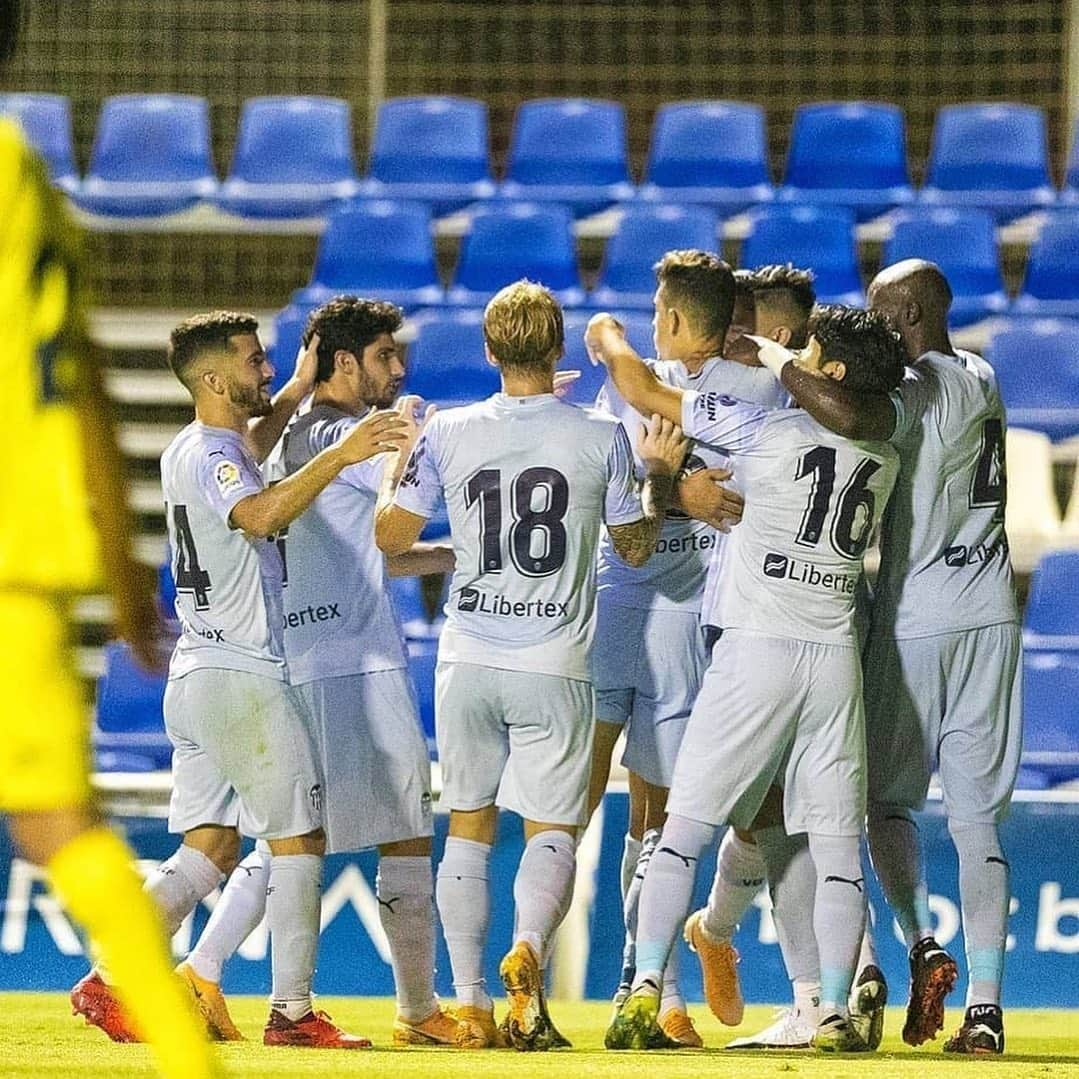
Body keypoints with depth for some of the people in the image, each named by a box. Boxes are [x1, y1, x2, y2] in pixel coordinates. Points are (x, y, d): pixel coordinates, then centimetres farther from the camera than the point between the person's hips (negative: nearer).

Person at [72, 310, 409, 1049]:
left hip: (196, 676, 10)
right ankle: (293, 1011, -5)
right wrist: (339, 457, -44)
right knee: (300, 838, -4)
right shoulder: (209, 455, -14)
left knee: (209, 849, 8)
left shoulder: (192, 450, 16)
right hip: (242, 676, -10)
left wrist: (300, 390, 34)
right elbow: (260, 515, -35)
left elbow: (248, 450, 40)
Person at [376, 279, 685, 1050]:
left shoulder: (448, 434, -2)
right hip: (554, 668, -1)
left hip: (467, 664, 1)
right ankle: (528, 951, -25)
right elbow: (636, 549, 8)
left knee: (469, 826, 12)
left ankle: (470, 1001, 8)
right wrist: (660, 475, 21)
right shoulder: (601, 437, -3)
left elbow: (391, 536, 8)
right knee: (552, 831, 4)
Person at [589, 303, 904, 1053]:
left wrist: (609, 337, 20)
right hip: (837, 656, 4)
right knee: (837, 845, 5)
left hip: (756, 652, -4)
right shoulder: (883, 459, 10)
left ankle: (645, 992, -7)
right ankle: (835, 1011, -3)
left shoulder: (768, 427, -5)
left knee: (685, 826, 0)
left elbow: (644, 391, 0)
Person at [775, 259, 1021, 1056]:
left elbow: (855, 419, -33)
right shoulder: (982, 381, 15)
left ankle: (921, 945, -8)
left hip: (918, 618, -7)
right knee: (977, 814, 4)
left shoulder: (924, 387, -13)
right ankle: (985, 1000, -2)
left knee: (887, 795, 10)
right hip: (990, 615, 7)